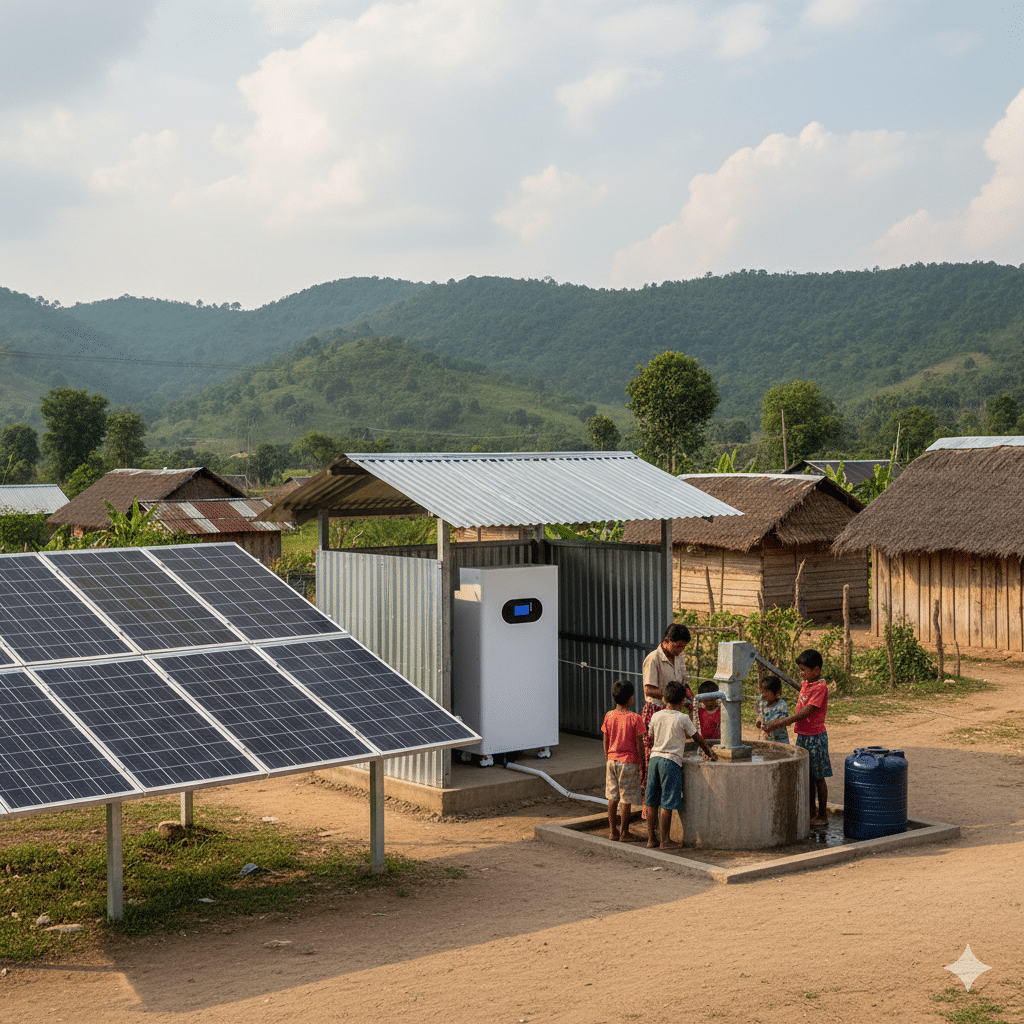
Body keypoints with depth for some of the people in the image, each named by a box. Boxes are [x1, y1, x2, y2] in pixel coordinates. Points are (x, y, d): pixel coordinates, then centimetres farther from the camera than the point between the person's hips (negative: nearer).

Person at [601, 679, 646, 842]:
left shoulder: (609, 716, -1)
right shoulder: (635, 719, -13)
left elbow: (606, 742, 6)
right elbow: (639, 744, -10)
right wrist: (641, 762, 1)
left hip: (612, 760, 4)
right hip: (629, 761, -4)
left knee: (612, 798, 11)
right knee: (627, 799, 4)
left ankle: (612, 831, 16)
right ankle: (624, 833, 9)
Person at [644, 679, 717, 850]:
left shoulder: (656, 716, 8)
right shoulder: (683, 719, -5)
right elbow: (697, 738, 5)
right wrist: (709, 753, 20)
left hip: (654, 758, 5)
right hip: (672, 761, -5)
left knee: (652, 802, 9)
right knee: (667, 804, -1)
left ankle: (651, 838, 15)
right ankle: (665, 841, 2)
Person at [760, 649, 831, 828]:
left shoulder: (820, 687, -18)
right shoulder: (805, 685, 10)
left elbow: (804, 713, -23)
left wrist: (778, 724, -24)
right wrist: (775, 725, 4)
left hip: (815, 737, -8)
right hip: (802, 736, 8)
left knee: (818, 777, 1)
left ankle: (823, 815, 11)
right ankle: (811, 813, 23)